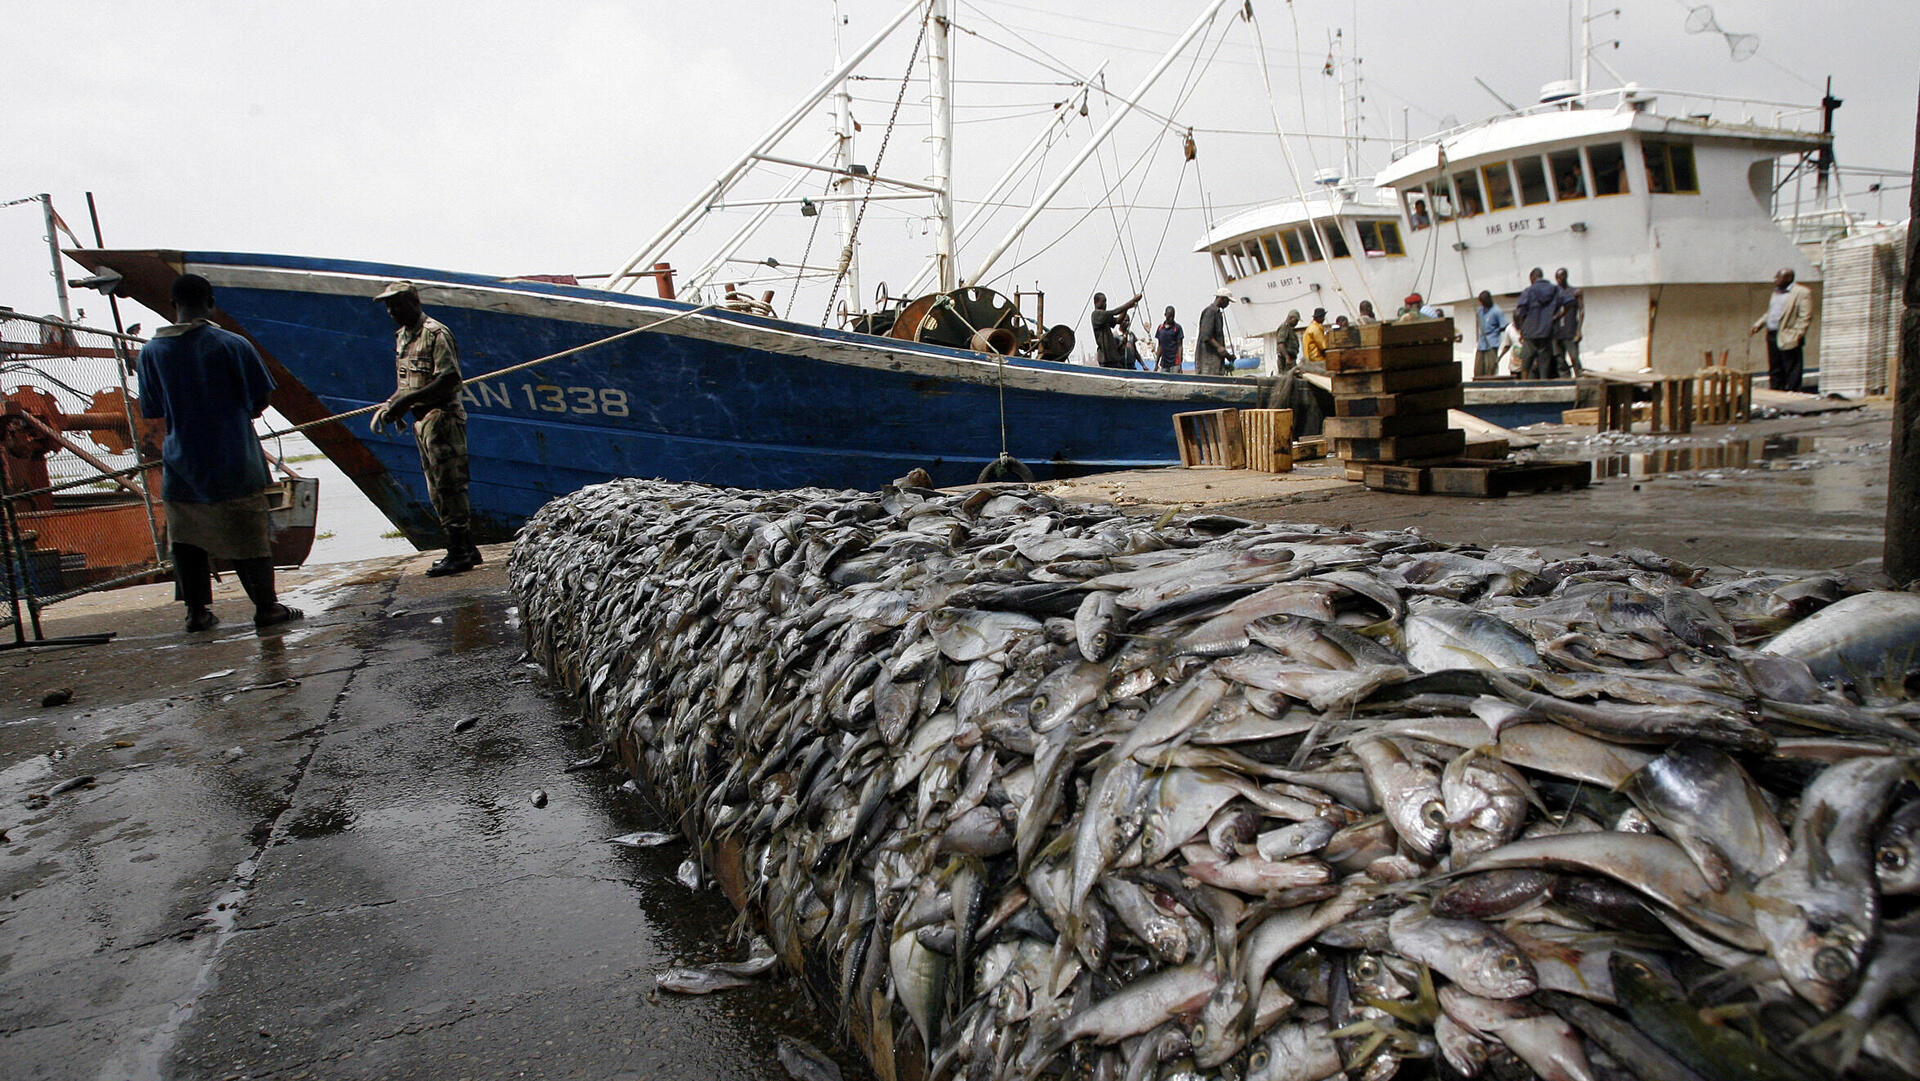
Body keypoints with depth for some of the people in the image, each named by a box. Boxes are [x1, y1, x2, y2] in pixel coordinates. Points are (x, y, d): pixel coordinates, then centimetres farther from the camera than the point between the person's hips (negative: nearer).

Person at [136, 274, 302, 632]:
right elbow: (260, 399, -4)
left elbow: (152, 410, 8)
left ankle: (197, 612, 17)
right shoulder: (231, 344, -10)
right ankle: (266, 607, 7)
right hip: (234, 463, -3)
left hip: (181, 464, 3)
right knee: (249, 535, 3)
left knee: (187, 539, 13)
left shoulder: (151, 352, 0)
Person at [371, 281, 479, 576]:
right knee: (438, 490, 11)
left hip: (441, 417, -10)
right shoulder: (402, 336, 17)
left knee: (449, 486, -8)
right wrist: (391, 405, 6)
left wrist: (407, 400, -21)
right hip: (422, 419, 10)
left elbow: (450, 380, -20)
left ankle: (460, 552, -4)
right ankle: (465, 551, 17)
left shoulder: (436, 334, -11)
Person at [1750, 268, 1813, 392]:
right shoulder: (1776, 292, 18)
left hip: (1788, 338, -8)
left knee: (1791, 372, -3)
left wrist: (1797, 335, -18)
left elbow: (1805, 317, -11)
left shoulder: (1802, 292, -6)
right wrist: (1758, 324, 12)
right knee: (1775, 370, 13)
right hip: (1772, 336, 8)